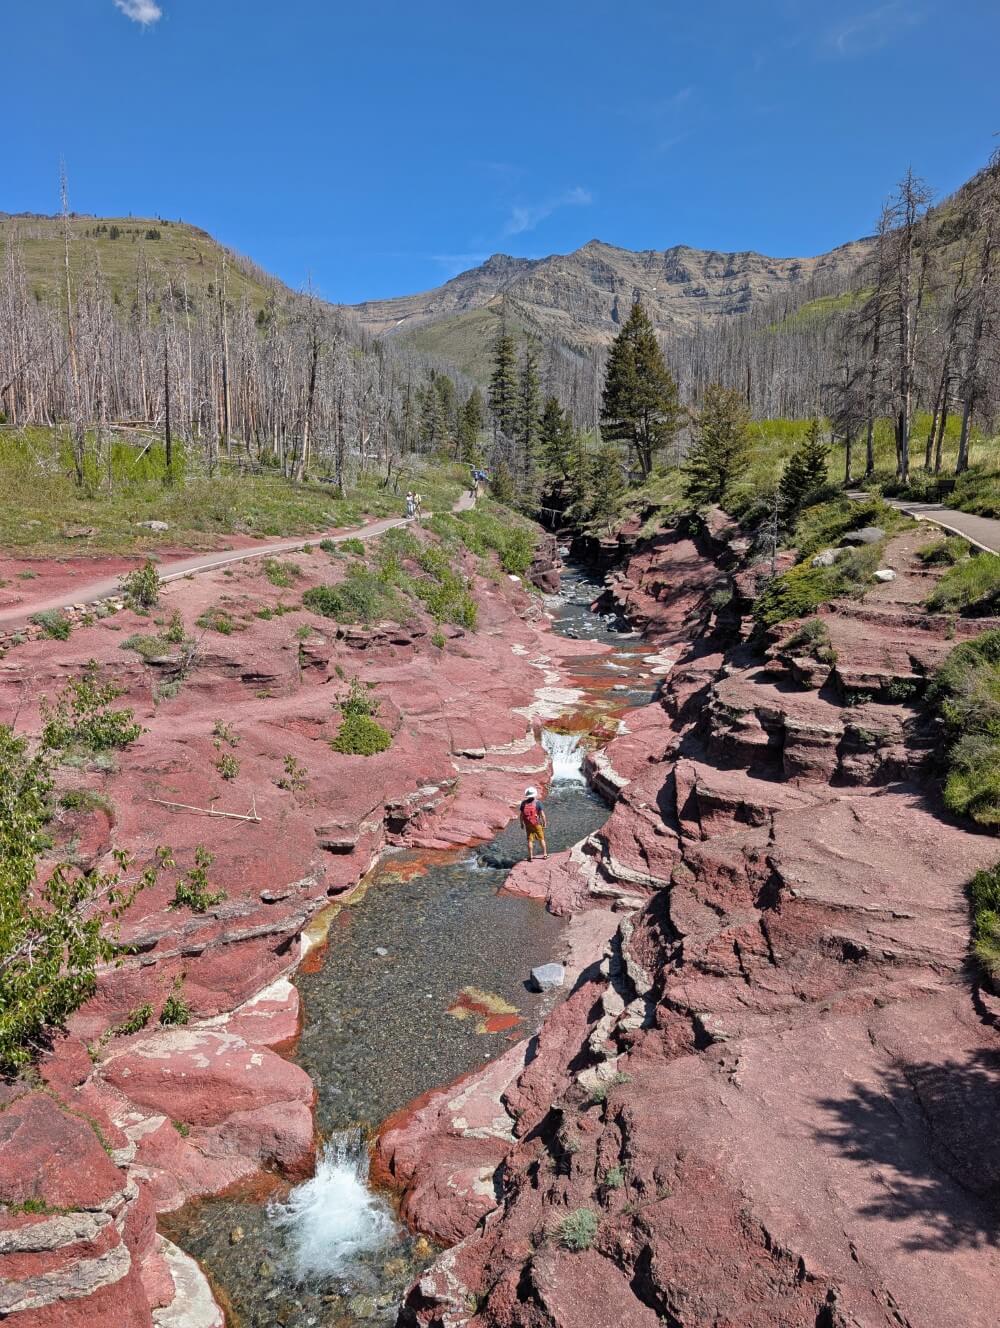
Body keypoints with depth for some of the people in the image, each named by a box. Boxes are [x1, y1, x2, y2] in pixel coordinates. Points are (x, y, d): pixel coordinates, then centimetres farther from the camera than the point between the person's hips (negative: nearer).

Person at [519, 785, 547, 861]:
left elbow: (521, 815, -1)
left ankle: (531, 857, 8)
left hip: (528, 825, 2)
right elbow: (542, 814, -12)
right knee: (541, 839, 14)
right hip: (537, 824, -2)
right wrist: (544, 823, 0)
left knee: (530, 840, 7)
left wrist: (522, 824, 11)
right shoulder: (538, 803, -11)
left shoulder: (524, 803, -4)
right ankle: (545, 854, 23)